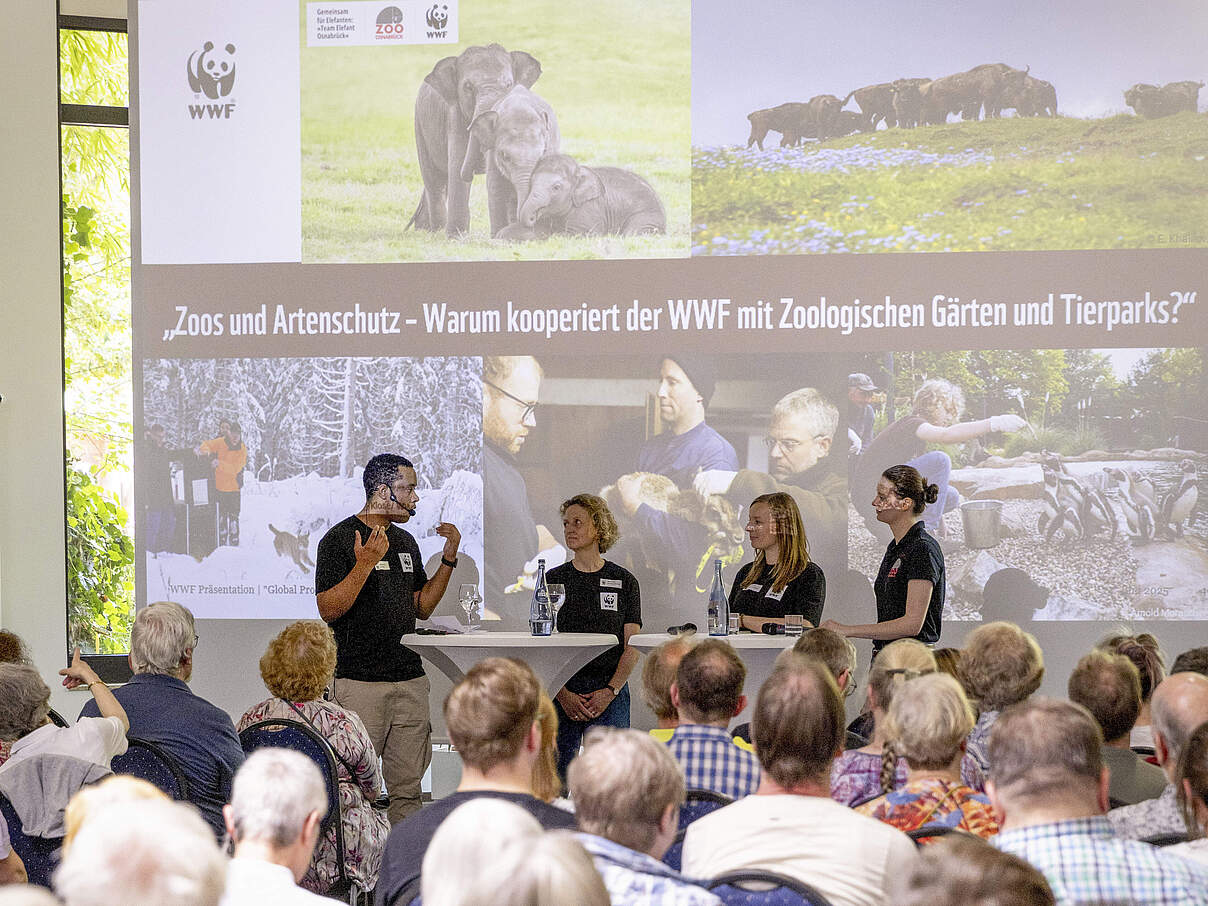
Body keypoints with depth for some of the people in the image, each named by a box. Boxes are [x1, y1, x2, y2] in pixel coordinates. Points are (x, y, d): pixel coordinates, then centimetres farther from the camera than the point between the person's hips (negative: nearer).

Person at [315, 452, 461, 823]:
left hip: (410, 679, 7)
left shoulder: (405, 542, 17)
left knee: (408, 787, 5)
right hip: (359, 680, -6)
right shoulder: (339, 539, -5)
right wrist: (366, 563, -21)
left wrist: (449, 559, 10)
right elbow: (328, 610, -12)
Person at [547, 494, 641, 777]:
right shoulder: (553, 580, 7)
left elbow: (632, 647, 3)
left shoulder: (624, 581, 6)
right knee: (556, 778, -3)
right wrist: (563, 694, -10)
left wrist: (610, 691, -11)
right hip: (561, 692, 1)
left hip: (611, 692, -1)